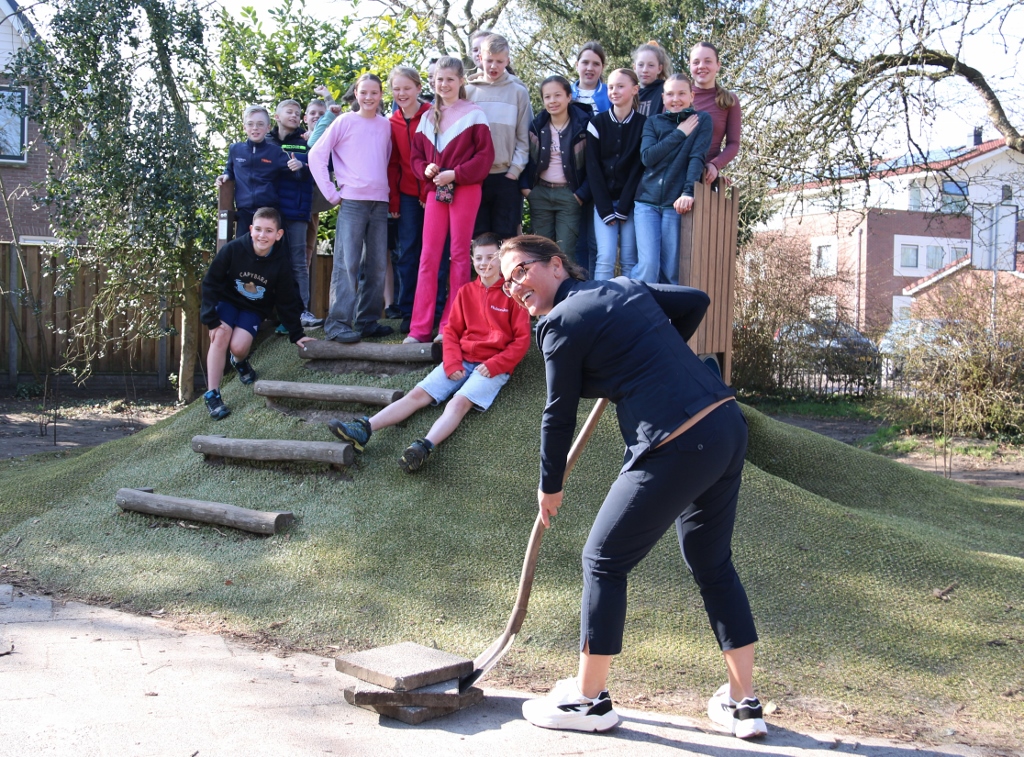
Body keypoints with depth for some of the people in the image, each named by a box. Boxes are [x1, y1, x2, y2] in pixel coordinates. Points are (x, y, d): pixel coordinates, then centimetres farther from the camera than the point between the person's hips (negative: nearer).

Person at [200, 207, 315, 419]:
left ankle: (240, 361, 17)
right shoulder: (233, 249, -23)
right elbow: (210, 283, -15)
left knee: (238, 346, -22)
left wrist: (297, 334, -2)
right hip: (226, 301, -1)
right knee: (221, 335, -26)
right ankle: (212, 394, -20)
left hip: (254, 309, 1)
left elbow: (286, 301, -4)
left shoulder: (281, 262, -18)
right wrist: (212, 320, -19)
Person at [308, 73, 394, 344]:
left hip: (380, 202, 5)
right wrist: (331, 193, -5)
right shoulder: (345, 122, 0)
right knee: (347, 263, -10)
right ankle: (338, 323, -9)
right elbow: (316, 155, -1)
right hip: (352, 201, -5)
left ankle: (367, 320, 16)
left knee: (377, 265, 7)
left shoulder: (386, 125, 12)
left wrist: (388, 189, 10)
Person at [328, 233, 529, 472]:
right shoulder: (466, 292, 14)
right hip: (461, 360, 5)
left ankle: (425, 446, -54)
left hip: (494, 367, -5)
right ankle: (364, 429, -29)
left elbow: (522, 340, -3)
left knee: (460, 401, -31)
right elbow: (451, 330, 13)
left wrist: (493, 365, -13)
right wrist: (452, 364, -4)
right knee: (418, 394, -13)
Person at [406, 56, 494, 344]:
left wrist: (455, 174, -14)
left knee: (459, 255, -1)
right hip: (435, 191, 4)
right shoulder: (428, 117, 13)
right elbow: (417, 155, 16)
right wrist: (426, 169, -6)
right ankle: (420, 328, 1)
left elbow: (486, 155, -7)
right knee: (428, 256, 0)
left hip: (465, 190, -4)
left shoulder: (473, 114, -1)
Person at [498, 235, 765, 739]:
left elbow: (560, 415, 2)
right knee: (712, 564, 21)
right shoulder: (626, 287, 17)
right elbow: (696, 301, 28)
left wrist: (550, 488, 16)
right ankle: (743, 704, 27)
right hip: (729, 427, 9)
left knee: (604, 561, 7)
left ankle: (588, 700, 20)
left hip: (677, 448, -9)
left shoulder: (561, 323, -5)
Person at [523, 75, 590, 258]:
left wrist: (582, 194, -11)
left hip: (569, 195, -4)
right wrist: (525, 186, 0)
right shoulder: (537, 126, 6)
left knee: (565, 253, -5)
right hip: (540, 194, 4)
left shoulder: (583, 126, -6)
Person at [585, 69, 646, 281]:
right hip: (603, 201, 0)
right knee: (605, 258, -10)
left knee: (629, 260, -2)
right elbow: (593, 168, -1)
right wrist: (606, 210, -8)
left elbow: (639, 168, -3)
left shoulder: (643, 125, 1)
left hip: (631, 201, 0)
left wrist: (622, 209, -9)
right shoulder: (597, 123, 2)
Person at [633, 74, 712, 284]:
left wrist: (688, 192, -20)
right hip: (647, 201, 1)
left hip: (675, 203, -1)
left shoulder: (701, 121, 7)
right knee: (648, 264, -14)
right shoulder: (653, 122, 12)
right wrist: (679, 133, -5)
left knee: (671, 271, -1)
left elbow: (697, 158, -6)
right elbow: (647, 156, -4)